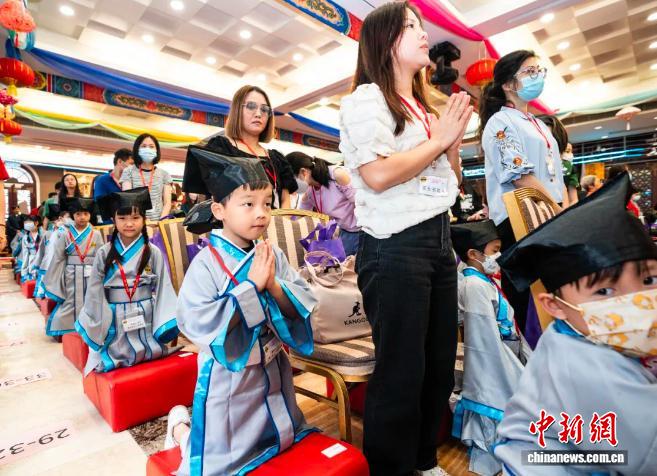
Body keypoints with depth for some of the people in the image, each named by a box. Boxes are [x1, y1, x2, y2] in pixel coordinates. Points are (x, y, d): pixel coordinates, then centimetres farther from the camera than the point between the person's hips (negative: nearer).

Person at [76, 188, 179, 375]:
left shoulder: (153, 253, -6)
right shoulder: (104, 253, -2)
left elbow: (163, 289, -5)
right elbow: (94, 291, 3)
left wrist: (165, 326, -8)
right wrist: (92, 327, 4)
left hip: (146, 320, -1)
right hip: (113, 322, 1)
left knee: (148, 361, 6)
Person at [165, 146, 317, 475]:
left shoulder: (273, 256, -7)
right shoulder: (207, 263, -21)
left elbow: (300, 308, -7)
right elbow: (198, 325, -27)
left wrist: (274, 285, -26)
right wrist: (252, 285, -30)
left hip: (272, 370, 6)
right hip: (228, 377, -5)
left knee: (282, 440, 28)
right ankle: (180, 426, 42)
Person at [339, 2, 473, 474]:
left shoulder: (423, 106, 20)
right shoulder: (367, 98, -3)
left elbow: (452, 182, 23)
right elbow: (378, 175, -20)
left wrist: (455, 141, 6)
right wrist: (439, 139, -8)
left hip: (439, 240, 9)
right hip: (395, 247, -8)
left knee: (441, 361, 16)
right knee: (402, 370, 2)